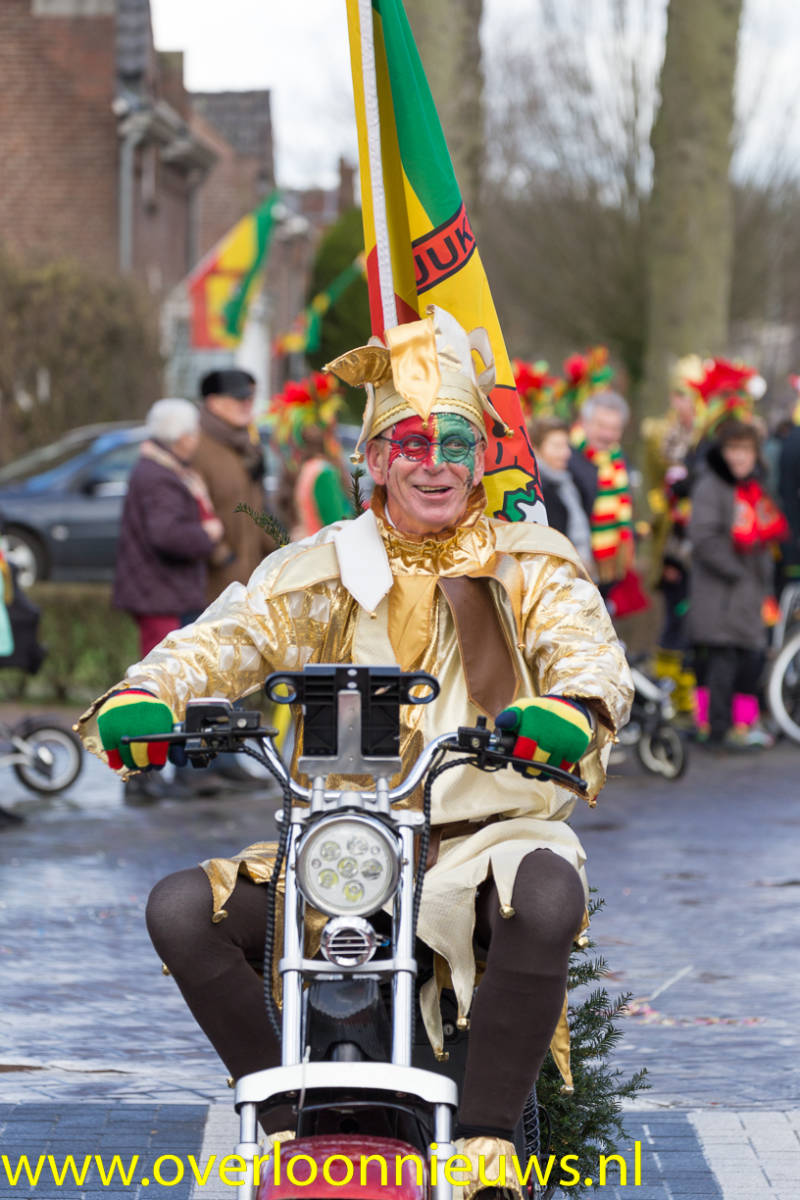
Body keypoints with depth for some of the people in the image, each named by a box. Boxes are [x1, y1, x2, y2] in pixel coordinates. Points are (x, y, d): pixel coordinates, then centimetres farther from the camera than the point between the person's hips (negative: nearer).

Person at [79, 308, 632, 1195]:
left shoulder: (534, 566, 5)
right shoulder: (322, 570, 10)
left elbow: (588, 648, -11)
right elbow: (226, 637, -1)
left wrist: (568, 706, -37)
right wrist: (144, 695, -23)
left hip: (491, 833, -3)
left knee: (546, 898, -38)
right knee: (182, 910, -17)